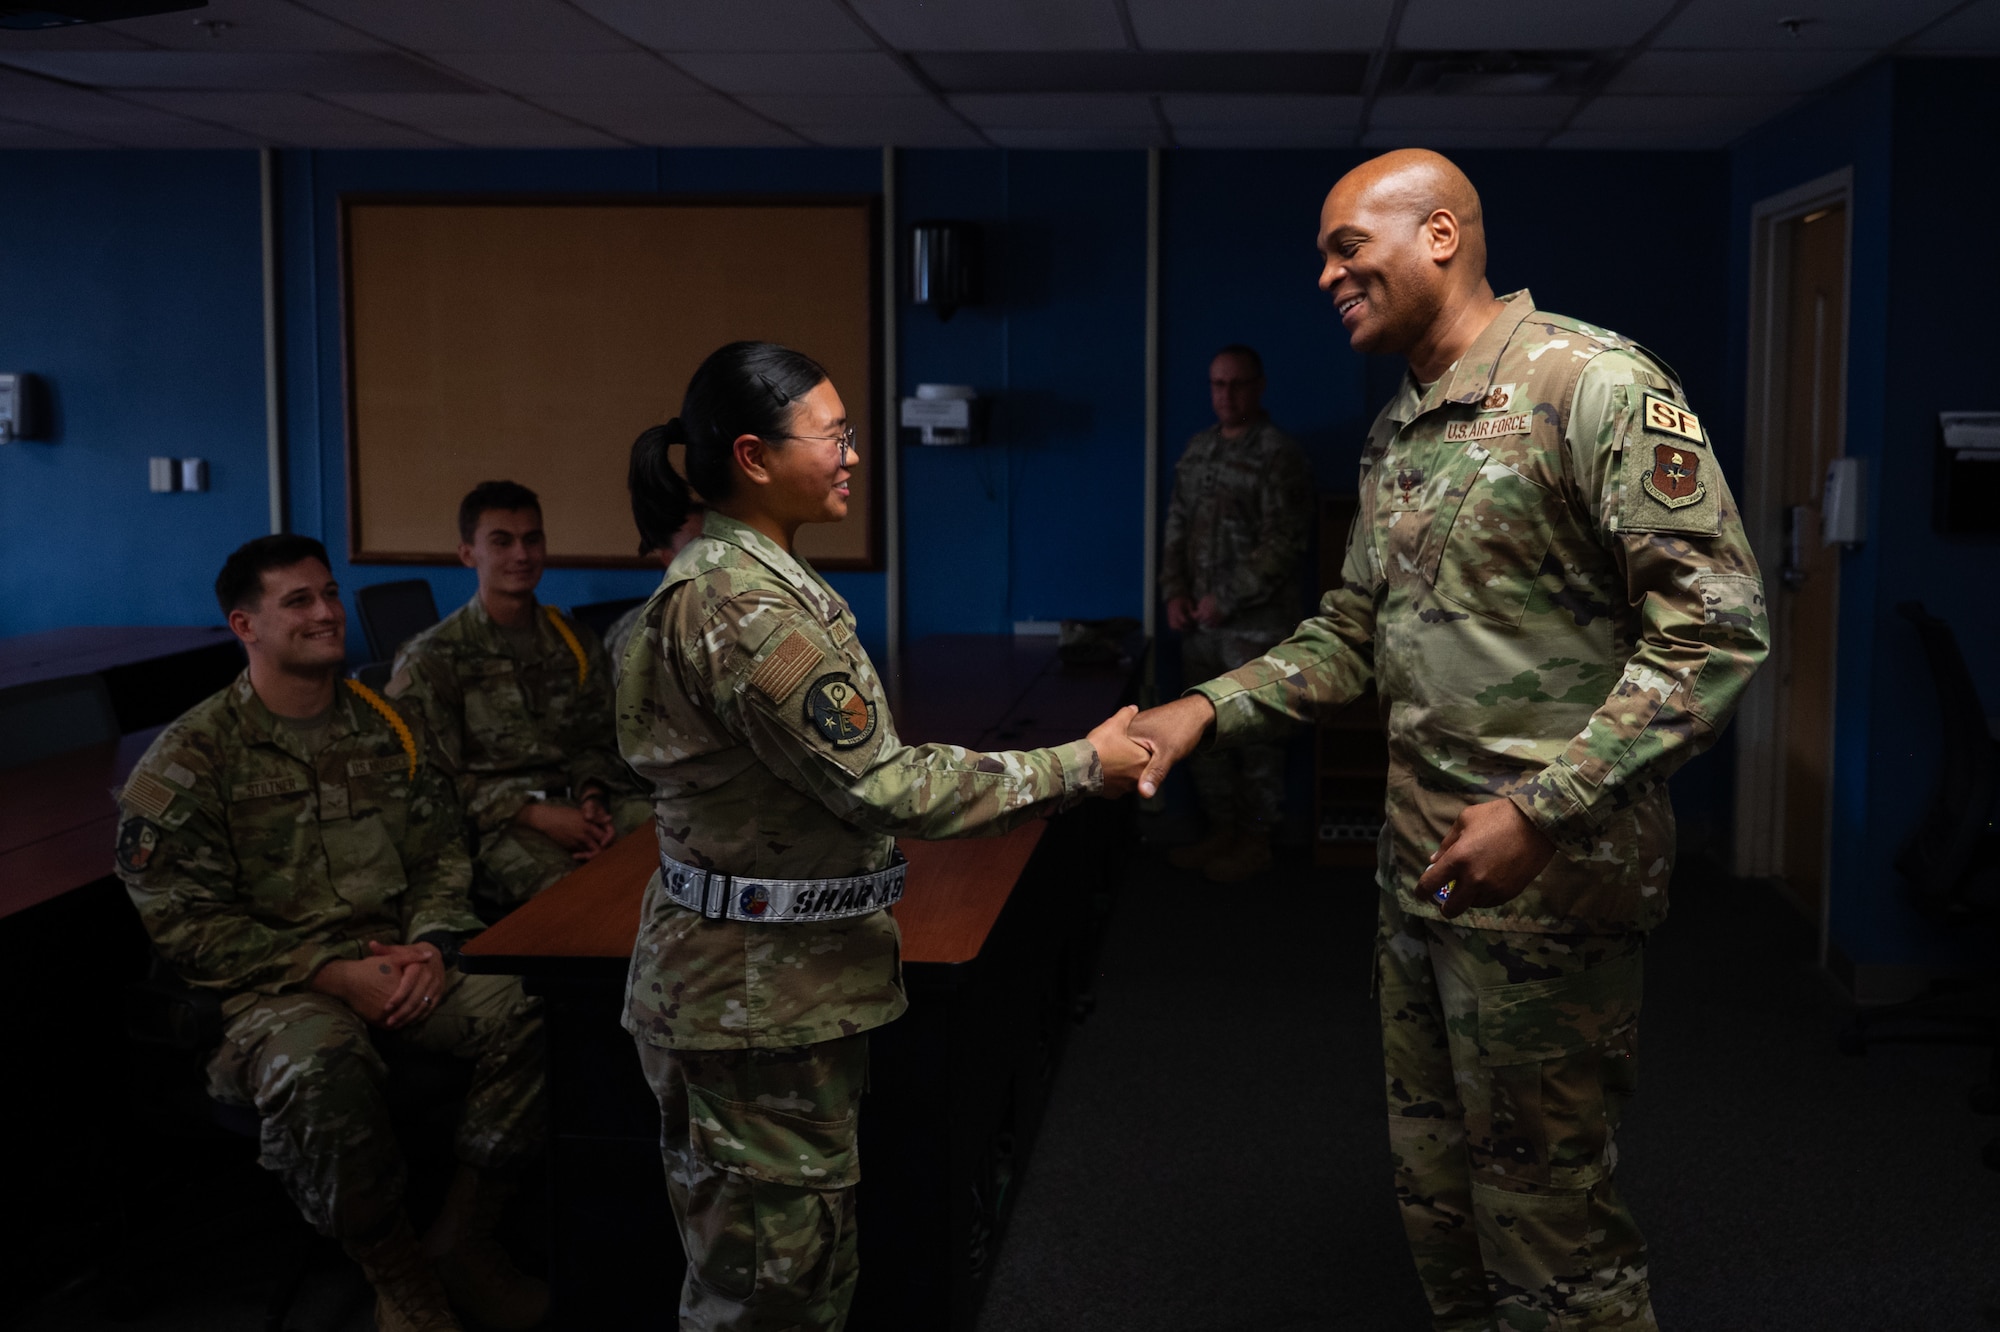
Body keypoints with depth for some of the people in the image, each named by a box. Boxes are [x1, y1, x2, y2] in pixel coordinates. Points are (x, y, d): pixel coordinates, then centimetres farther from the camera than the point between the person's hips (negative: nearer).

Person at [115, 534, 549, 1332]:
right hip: (273, 981, -4)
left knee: (527, 1013, -24)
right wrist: (329, 972, -16)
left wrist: (431, 946, -6)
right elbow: (184, 922, -7)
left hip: (396, 959, 5)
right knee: (320, 1070, -39)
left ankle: (464, 1243, -5)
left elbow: (442, 853, 16)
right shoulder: (191, 758, -3)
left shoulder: (387, 728, 13)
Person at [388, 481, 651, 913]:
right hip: (496, 827, -5)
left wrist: (592, 798, -5)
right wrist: (535, 816, -15)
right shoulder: (430, 661, 1)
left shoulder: (575, 641, 17)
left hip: (576, 802, 5)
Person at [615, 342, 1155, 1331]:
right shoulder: (743, 605, -22)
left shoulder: (741, 574, 11)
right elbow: (879, 784, -22)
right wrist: (1081, 768, -15)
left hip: (772, 980, 10)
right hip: (763, 993, -10)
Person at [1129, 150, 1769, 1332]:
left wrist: (1539, 810, -24)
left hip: (1548, 878, -8)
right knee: (1436, 1180, 20)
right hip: (1424, 869, 8)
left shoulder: (1594, 384, -15)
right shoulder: (1397, 437, 13)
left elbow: (1719, 627, -20)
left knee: (1545, 1210, 3)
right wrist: (1206, 711, 5)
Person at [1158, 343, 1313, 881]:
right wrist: (1174, 592, 1)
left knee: (1255, 736, 2)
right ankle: (1222, 831, 26)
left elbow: (1283, 547, -17)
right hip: (1199, 621, 7)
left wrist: (1227, 600, -16)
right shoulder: (1198, 448, 10)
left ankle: (1256, 841, 14)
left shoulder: (1278, 455, -12)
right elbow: (1177, 527, 14)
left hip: (1255, 624, -7)